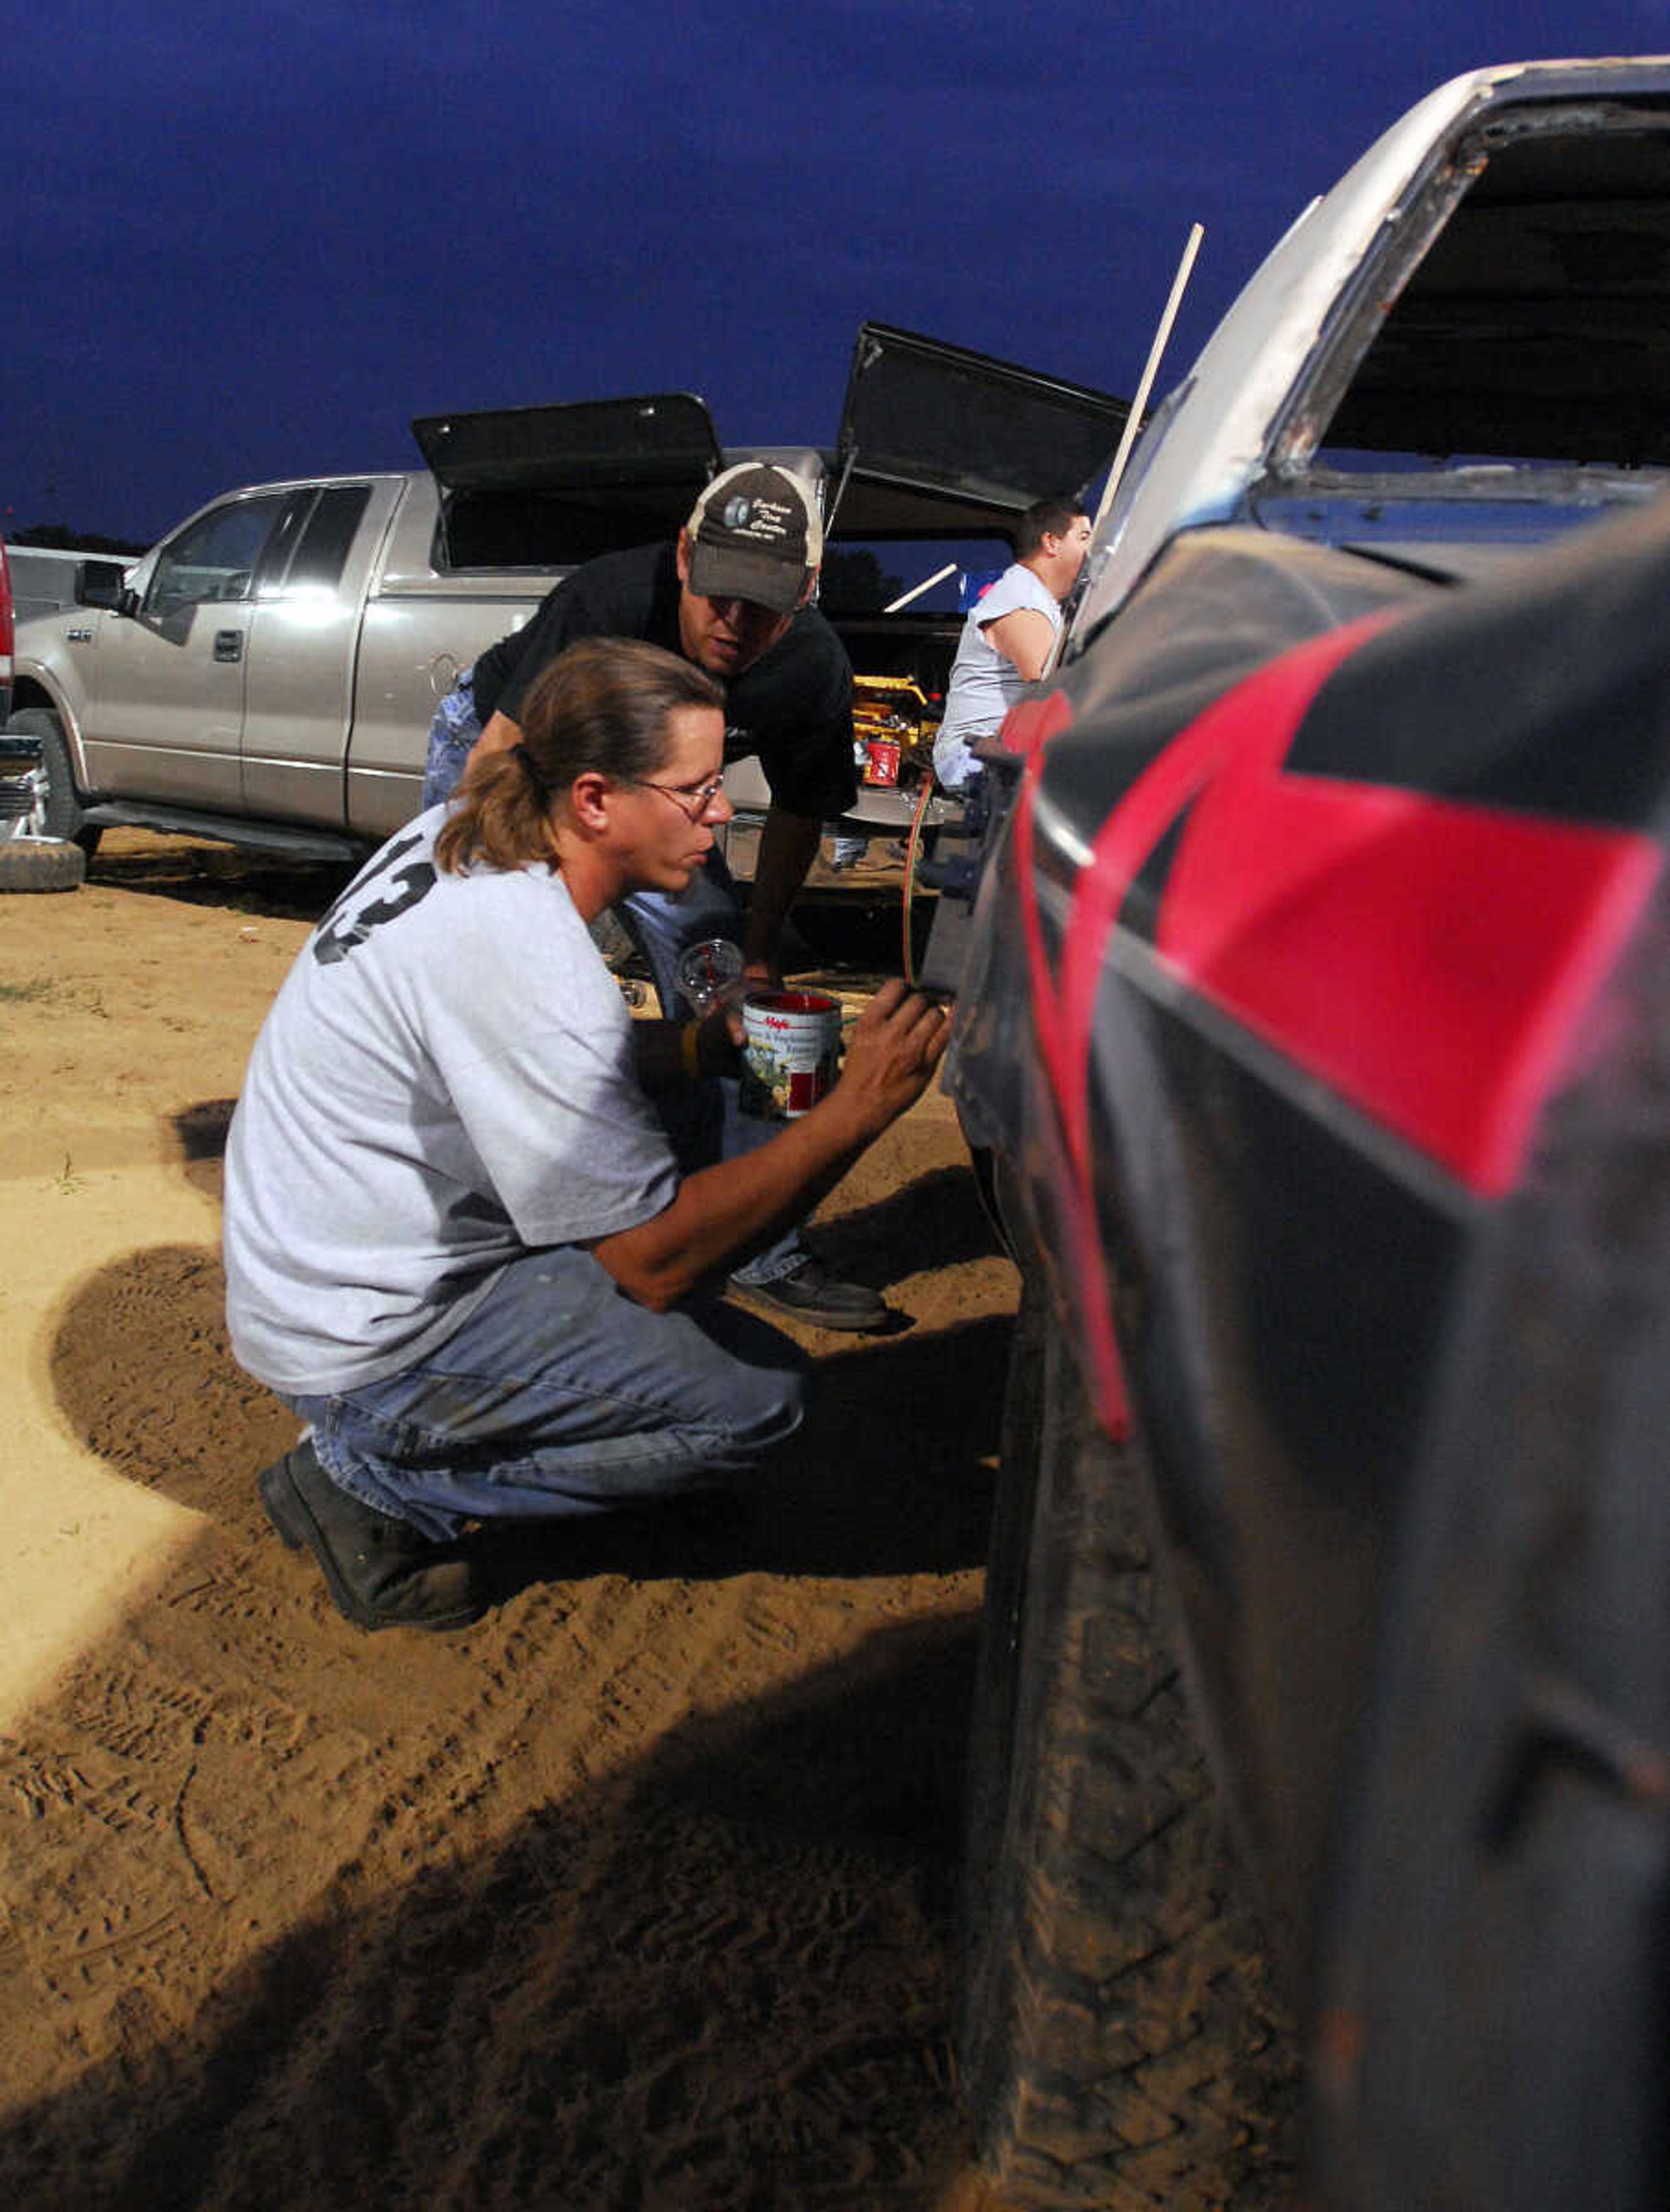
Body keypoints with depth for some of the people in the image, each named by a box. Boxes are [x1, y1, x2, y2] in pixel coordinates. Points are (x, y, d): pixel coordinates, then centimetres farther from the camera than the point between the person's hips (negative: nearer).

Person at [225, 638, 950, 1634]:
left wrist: (700, 1046, -2)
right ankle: (380, 1482, -4)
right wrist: (857, 1112, -23)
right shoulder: (524, 953, -28)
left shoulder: (459, 842, -1)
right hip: (363, 1347, -9)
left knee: (681, 1107, 11)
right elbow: (656, 1259, -24)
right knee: (763, 1393, -11)